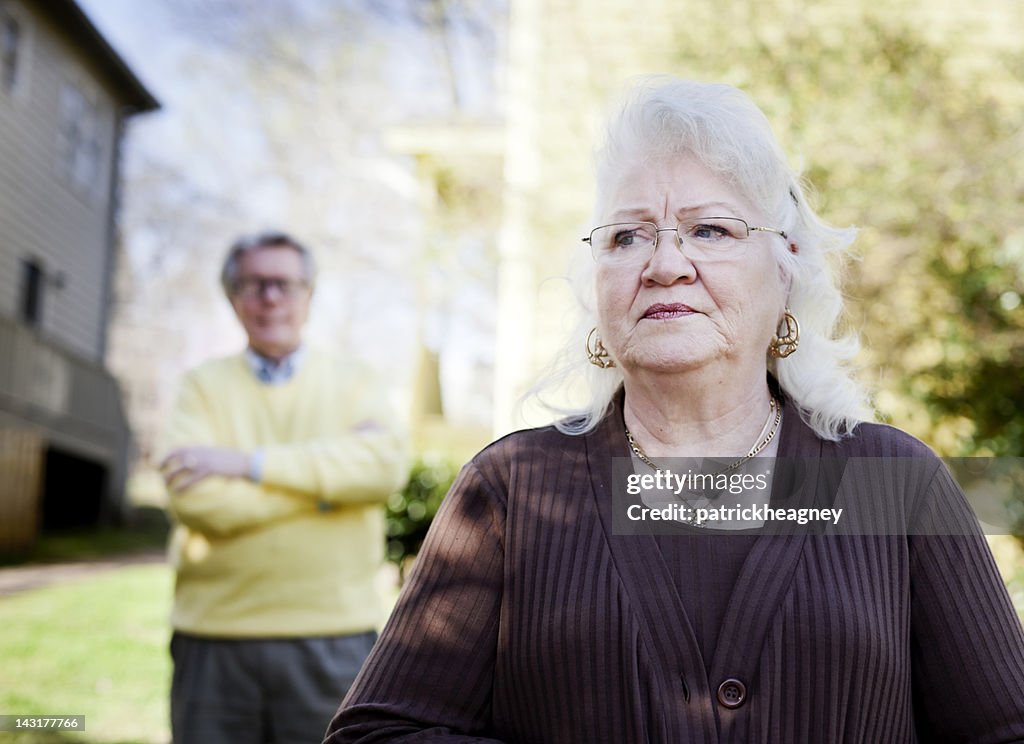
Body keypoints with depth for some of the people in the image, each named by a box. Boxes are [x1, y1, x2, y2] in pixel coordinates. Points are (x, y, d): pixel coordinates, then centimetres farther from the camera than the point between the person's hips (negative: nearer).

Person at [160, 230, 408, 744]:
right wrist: (327, 481, -11)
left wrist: (250, 463, -14)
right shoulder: (204, 386, 6)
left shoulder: (352, 385, 9)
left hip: (333, 638, 0)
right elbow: (195, 500, -11)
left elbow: (385, 464, -13)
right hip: (215, 640, 0)